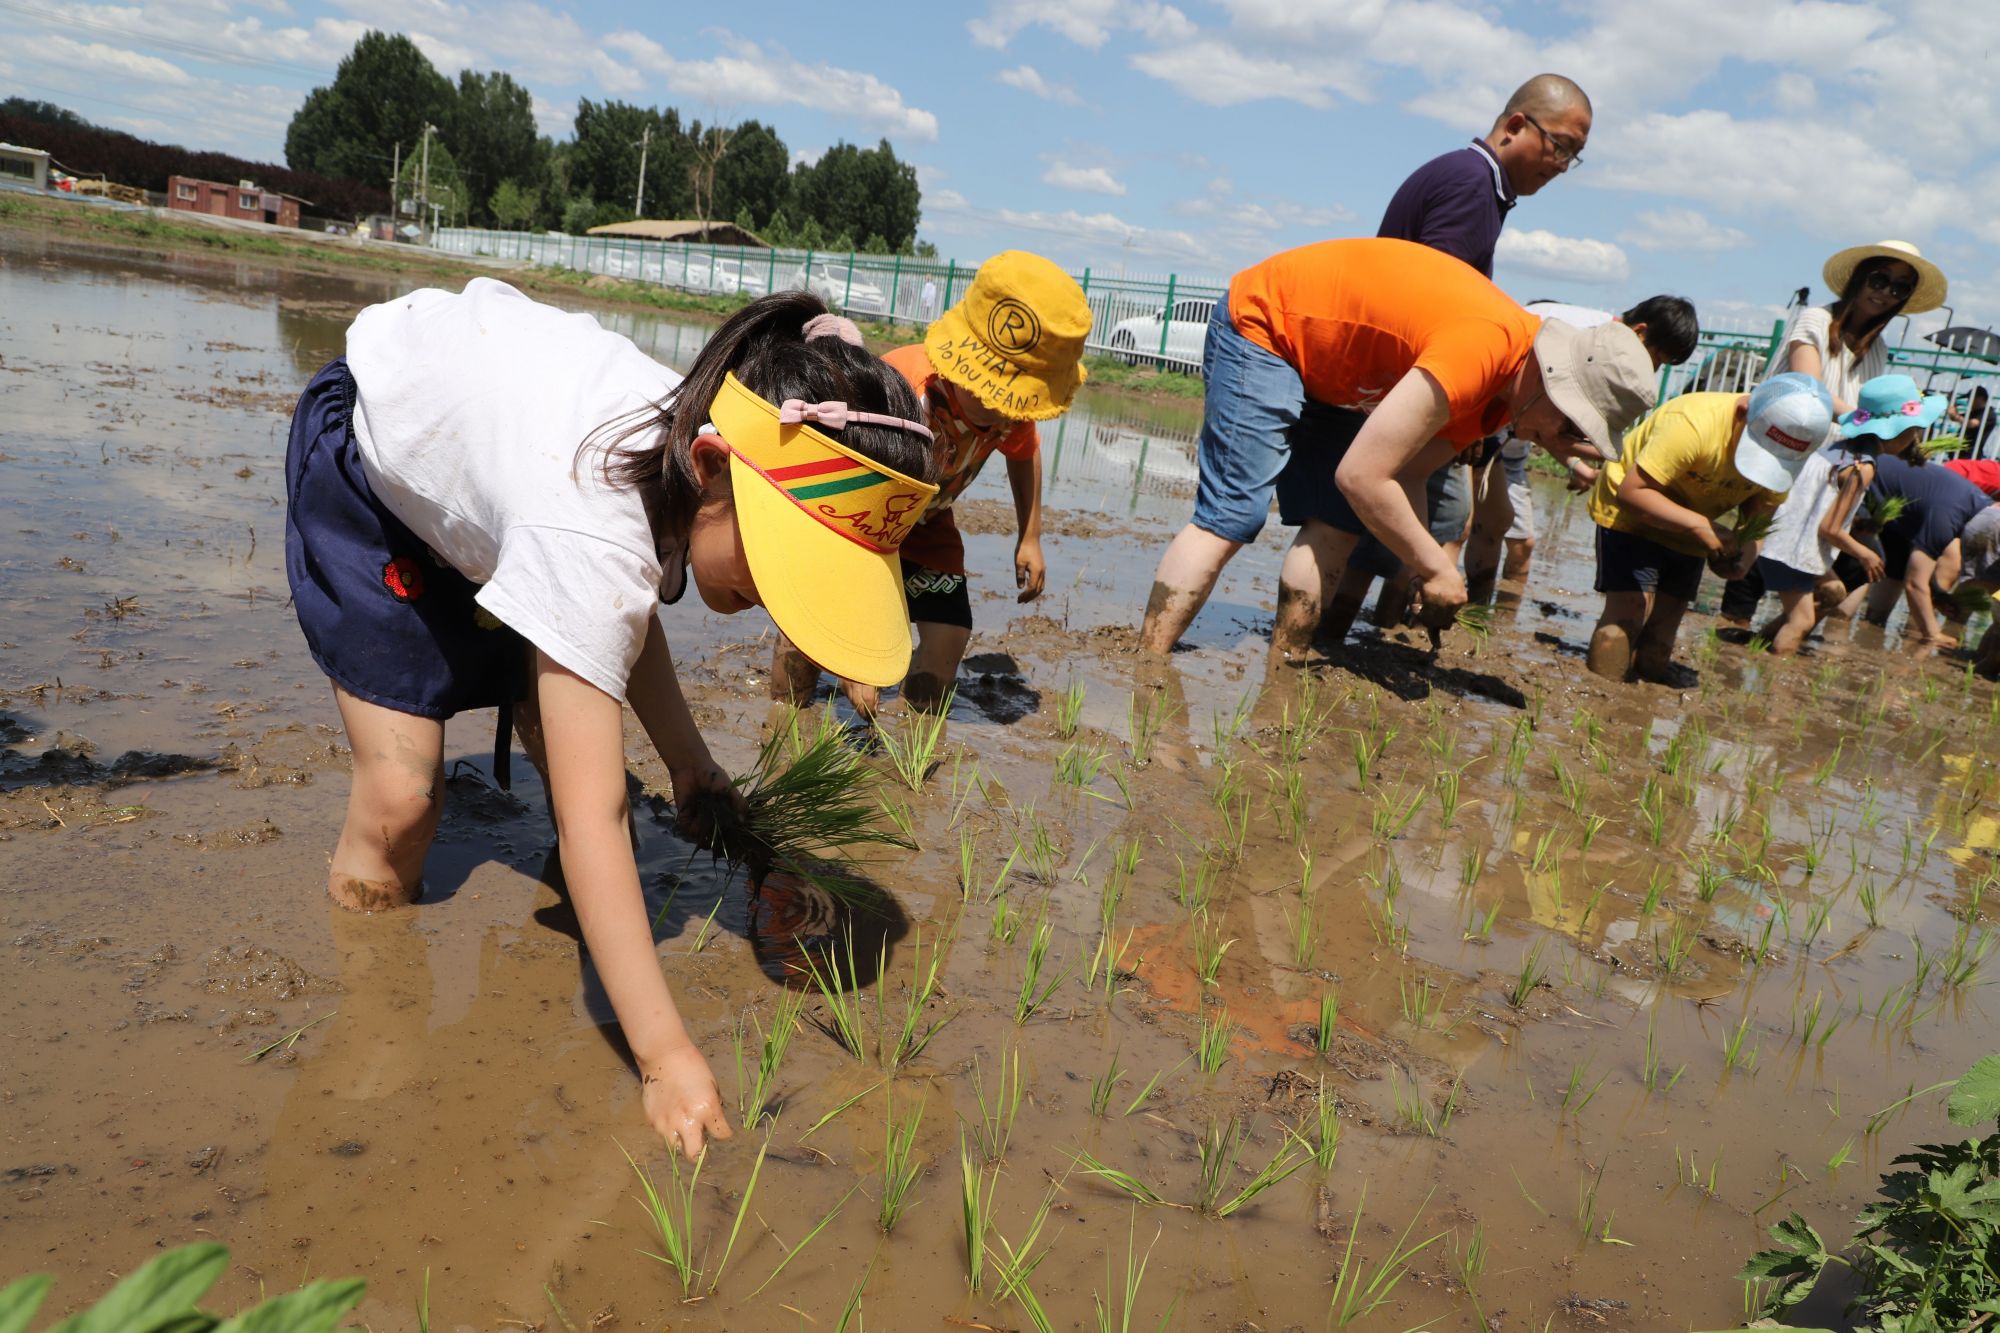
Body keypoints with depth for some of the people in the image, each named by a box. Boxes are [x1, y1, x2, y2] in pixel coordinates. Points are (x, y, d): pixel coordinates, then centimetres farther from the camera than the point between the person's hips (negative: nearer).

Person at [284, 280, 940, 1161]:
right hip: (364, 462, -6)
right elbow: (594, 821, -47)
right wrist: (667, 1058, -46)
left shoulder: (693, 439, -25)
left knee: (577, 754, -4)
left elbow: (629, 600, -4)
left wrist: (685, 757, -13)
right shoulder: (592, 536, -47)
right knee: (400, 796, -14)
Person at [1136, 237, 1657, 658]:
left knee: (1337, 523, 1)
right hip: (1262, 325, -9)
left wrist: (1426, 573, -8)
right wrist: (1437, 571, -21)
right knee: (1230, 519, -16)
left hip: (1320, 359, 10)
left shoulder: (1510, 389, 0)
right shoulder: (1486, 349, -32)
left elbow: (1403, 478, 2)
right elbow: (1360, 477, -32)